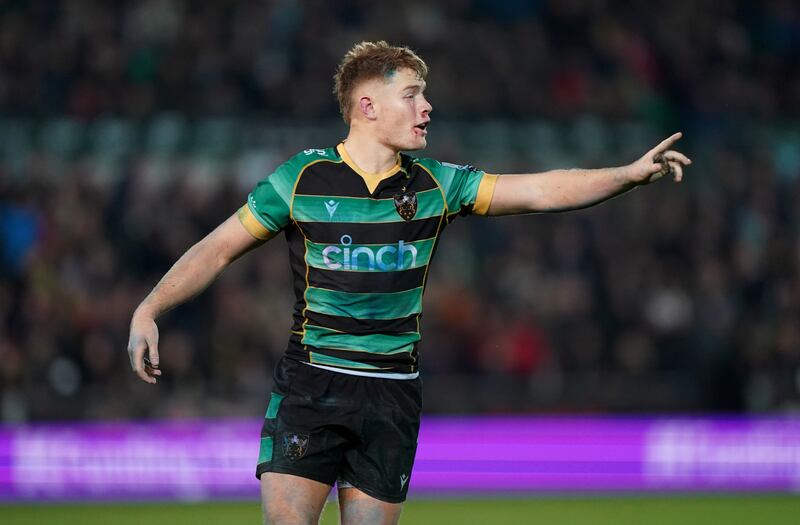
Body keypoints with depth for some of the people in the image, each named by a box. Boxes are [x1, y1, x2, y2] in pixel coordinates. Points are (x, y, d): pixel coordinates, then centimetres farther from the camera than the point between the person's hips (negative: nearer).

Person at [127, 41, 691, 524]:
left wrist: (630, 174, -13)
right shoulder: (304, 178, -3)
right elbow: (220, 248, 3)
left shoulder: (435, 185, 3)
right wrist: (148, 312, -6)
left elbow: (542, 190, -1)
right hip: (309, 385, -3)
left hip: (392, 399, 3)